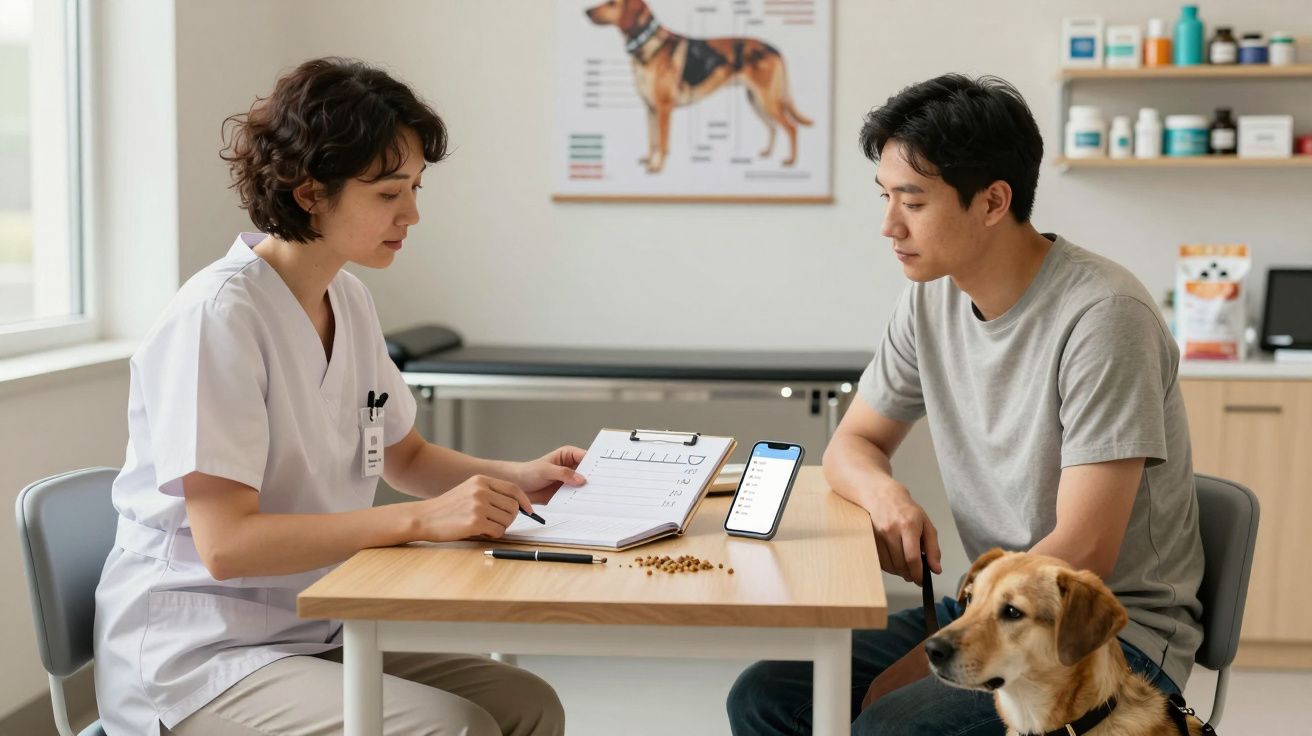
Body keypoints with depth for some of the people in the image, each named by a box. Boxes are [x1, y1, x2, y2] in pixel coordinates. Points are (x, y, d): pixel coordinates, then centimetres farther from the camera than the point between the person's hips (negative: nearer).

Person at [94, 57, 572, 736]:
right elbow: (225, 544, -25)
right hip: (196, 661, -8)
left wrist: (514, 478, 1)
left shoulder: (348, 300, 7)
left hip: (309, 642, 8)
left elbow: (406, 458, 21)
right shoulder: (218, 315, -20)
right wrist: (422, 519, -27)